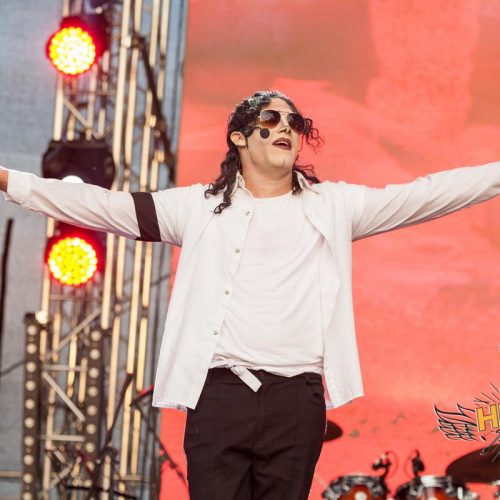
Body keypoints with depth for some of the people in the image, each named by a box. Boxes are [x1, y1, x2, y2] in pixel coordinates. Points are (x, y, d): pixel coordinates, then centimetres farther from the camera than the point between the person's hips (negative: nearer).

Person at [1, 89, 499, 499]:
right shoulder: (200, 205, 10)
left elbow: (428, 193, 9)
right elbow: (105, 205, 8)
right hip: (218, 394, -1)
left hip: (298, 399, 1)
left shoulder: (333, 204, 13)